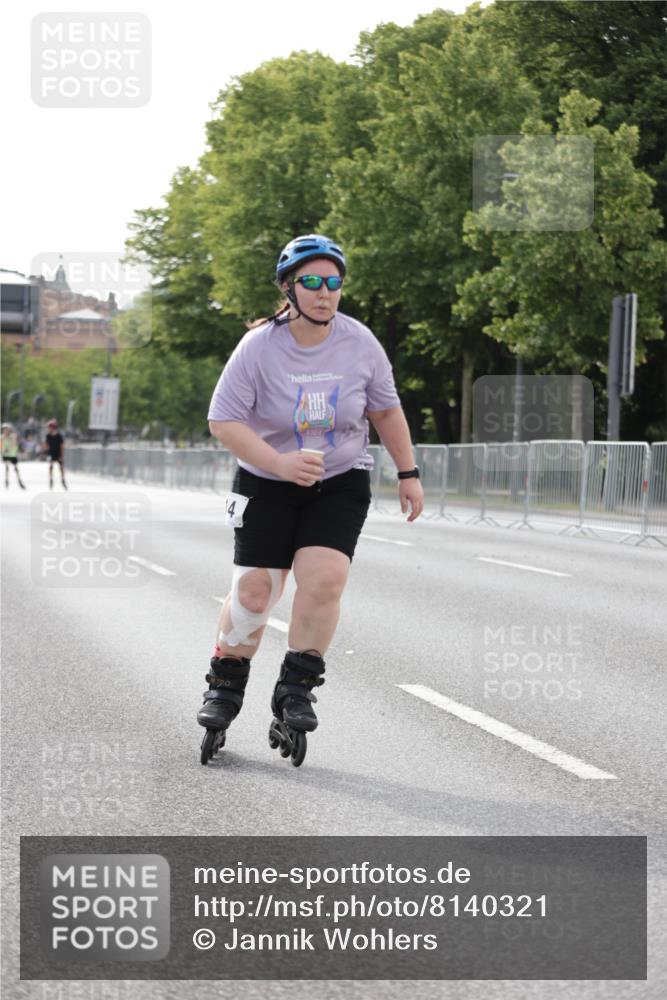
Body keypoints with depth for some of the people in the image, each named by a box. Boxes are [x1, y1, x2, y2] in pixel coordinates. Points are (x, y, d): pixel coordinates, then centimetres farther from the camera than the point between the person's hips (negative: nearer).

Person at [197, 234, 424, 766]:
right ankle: (226, 686, 19)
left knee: (324, 579, -19)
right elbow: (224, 420, -15)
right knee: (254, 590, -4)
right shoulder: (259, 347, -15)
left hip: (341, 485, 1)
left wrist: (409, 473, 8)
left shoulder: (360, 343, -8)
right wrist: (279, 463, -26)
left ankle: (296, 691, -4)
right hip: (267, 485, -1)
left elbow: (386, 410, 7)